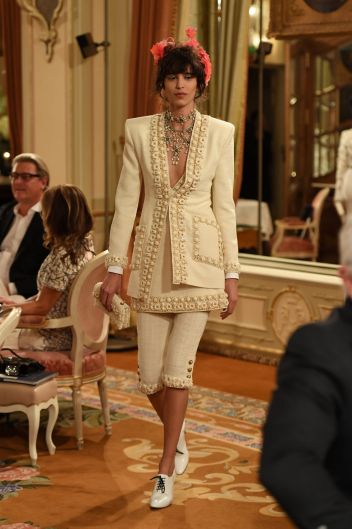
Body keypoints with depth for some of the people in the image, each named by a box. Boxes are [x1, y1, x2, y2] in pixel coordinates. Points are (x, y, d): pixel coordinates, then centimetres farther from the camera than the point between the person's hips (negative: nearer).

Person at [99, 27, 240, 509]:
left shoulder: (219, 133, 0)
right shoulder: (139, 131, 1)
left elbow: (224, 205, 2)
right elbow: (126, 201, 2)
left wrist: (231, 273, 0)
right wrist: (115, 266, 0)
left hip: (199, 259, -1)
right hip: (153, 258, 2)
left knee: (178, 368, -6)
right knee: (150, 377, 4)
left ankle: (165, 471, 8)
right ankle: (178, 438, 35)